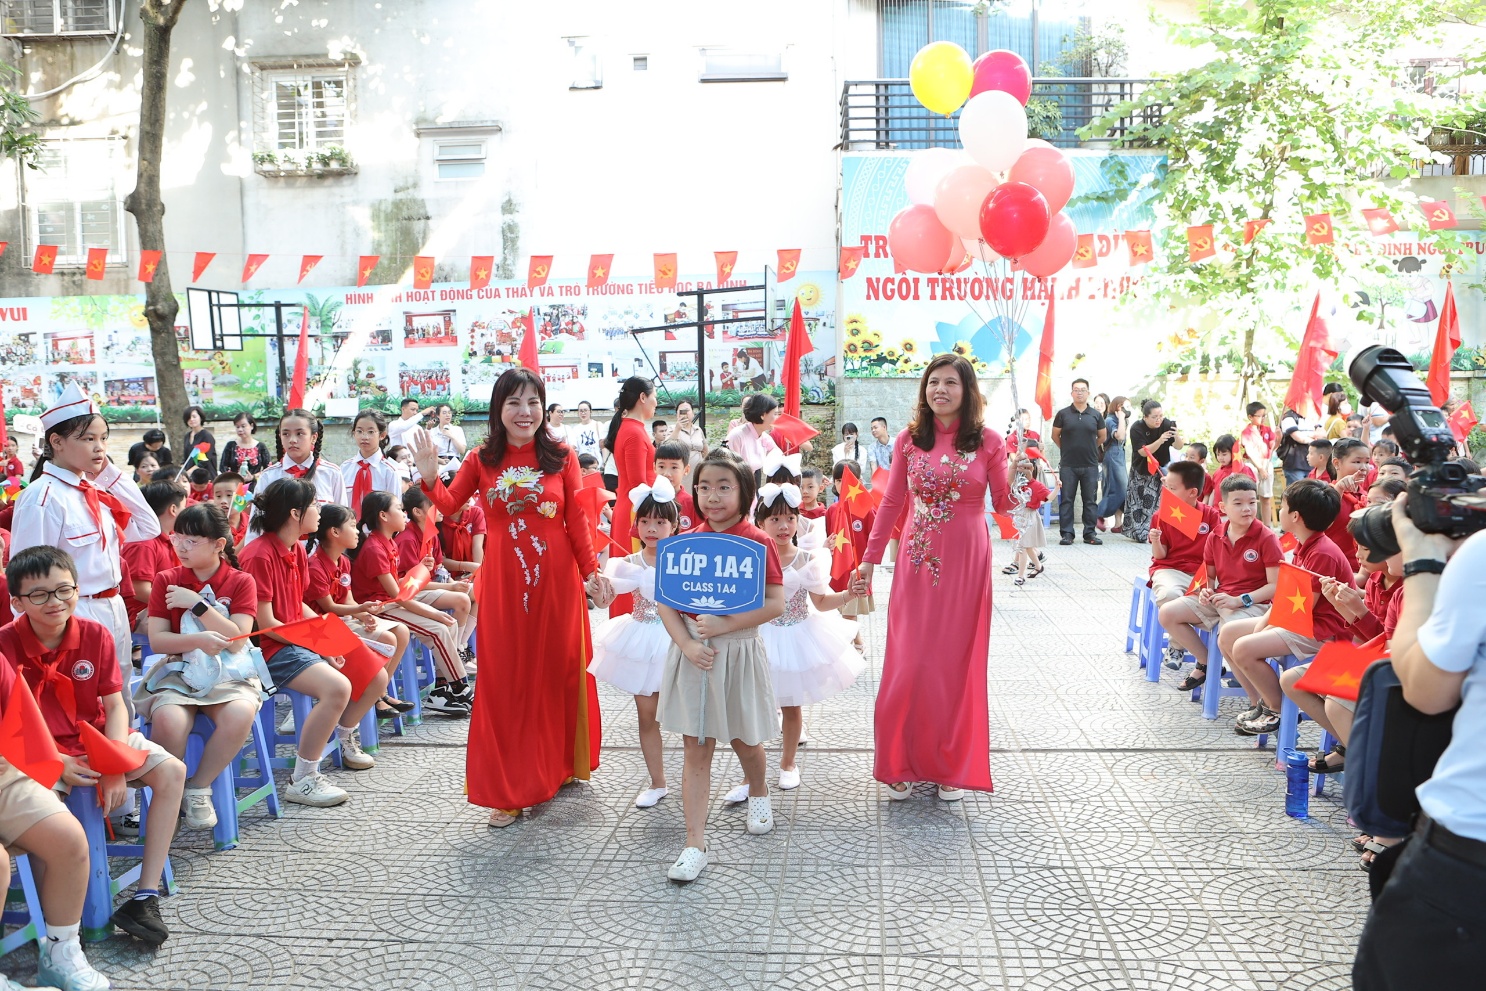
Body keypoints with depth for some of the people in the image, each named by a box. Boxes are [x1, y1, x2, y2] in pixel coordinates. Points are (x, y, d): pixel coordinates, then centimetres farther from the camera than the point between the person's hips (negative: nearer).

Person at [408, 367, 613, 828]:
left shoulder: (561, 457, 0)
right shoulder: (483, 460, 2)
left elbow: (578, 521, 0)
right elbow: (449, 505, 4)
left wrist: (592, 571, -2)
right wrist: (430, 478, -15)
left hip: (556, 577, 0)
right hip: (503, 581, 0)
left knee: (557, 670, 11)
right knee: (506, 678, 3)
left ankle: (559, 764, 32)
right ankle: (509, 790, 12)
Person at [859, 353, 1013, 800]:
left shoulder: (987, 441, -1)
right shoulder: (909, 440, 3)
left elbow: (1003, 505, 0)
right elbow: (892, 503, 8)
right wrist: (870, 558, 7)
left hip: (965, 563, -1)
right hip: (917, 561, 1)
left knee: (956, 662, 5)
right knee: (908, 664, 1)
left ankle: (951, 766, 21)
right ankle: (903, 763, 16)